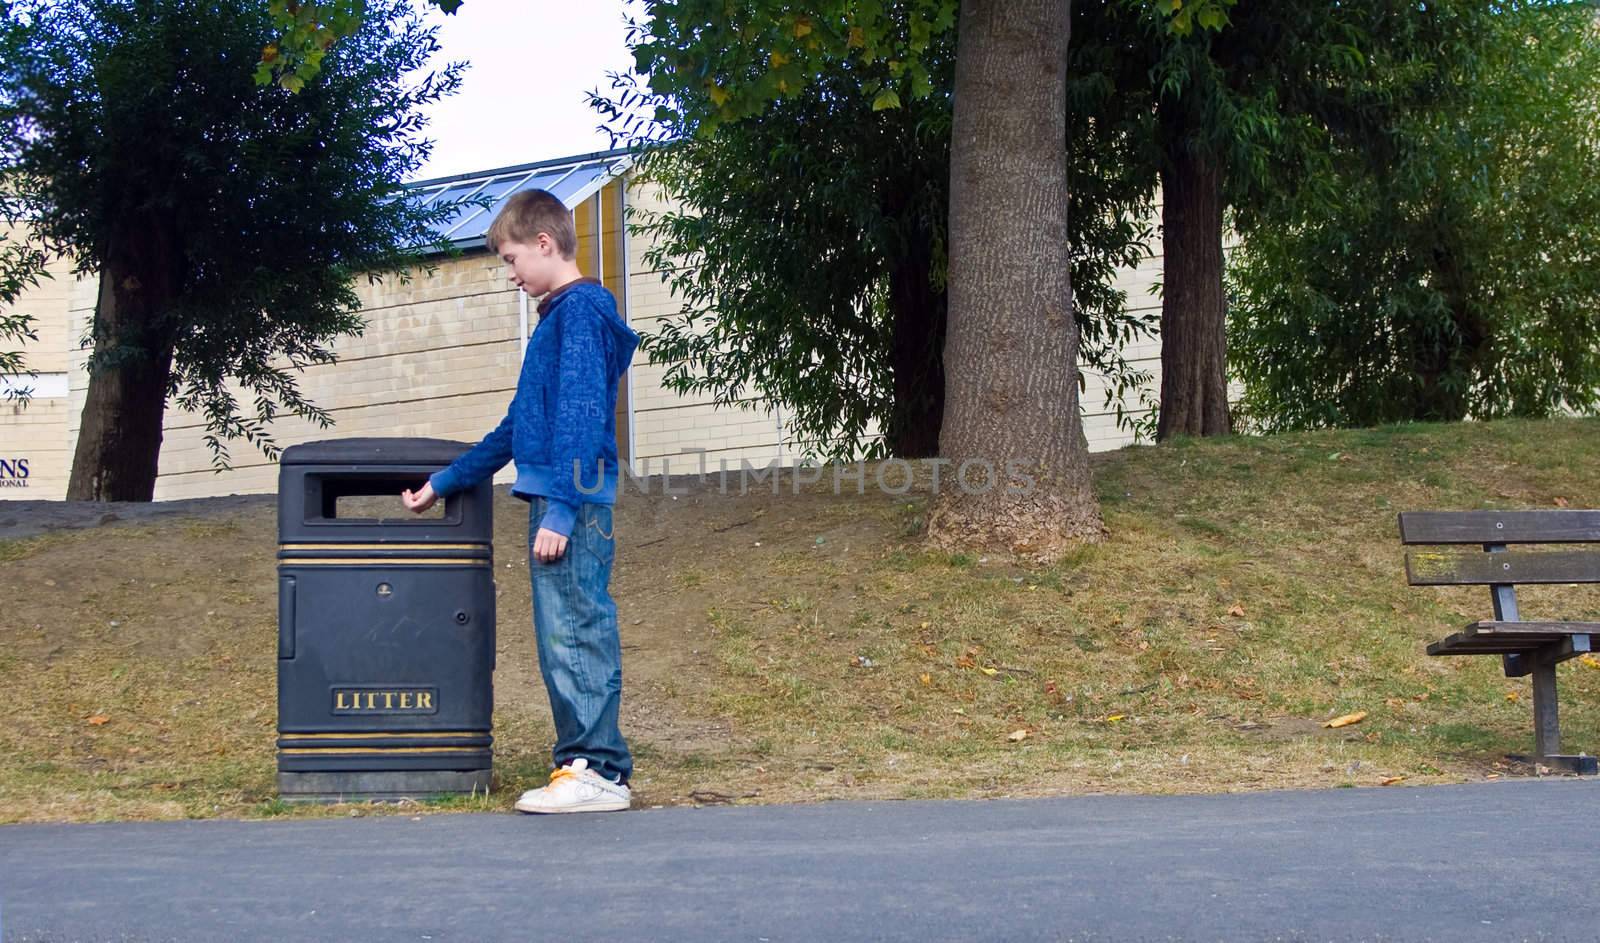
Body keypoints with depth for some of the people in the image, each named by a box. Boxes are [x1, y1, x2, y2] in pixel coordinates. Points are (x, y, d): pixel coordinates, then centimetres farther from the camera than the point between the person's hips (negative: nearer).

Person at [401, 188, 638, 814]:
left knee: (575, 632, -9)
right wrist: (445, 482, 31)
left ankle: (597, 771, -6)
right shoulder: (562, 314, 22)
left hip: (572, 502, -10)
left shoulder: (581, 310, -8)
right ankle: (587, 763, 13)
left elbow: (580, 417, -17)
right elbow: (518, 425, 28)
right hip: (557, 502, 10)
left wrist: (560, 510, -22)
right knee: (564, 635, 10)